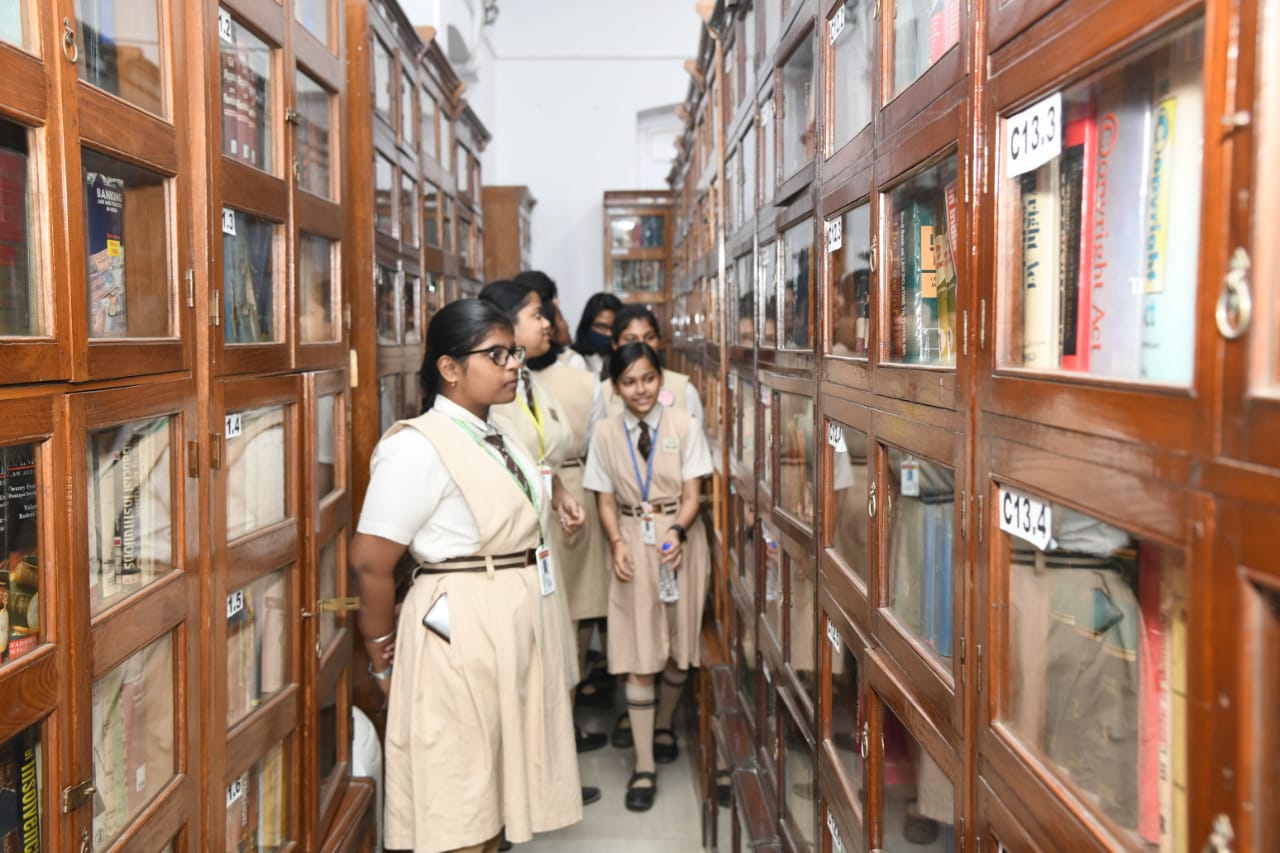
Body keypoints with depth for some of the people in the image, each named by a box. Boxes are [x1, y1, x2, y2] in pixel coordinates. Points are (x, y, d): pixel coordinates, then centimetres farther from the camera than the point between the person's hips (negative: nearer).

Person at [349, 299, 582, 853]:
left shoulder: (497, 435, 10)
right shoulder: (418, 446, -17)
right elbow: (370, 560, -17)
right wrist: (383, 653, -5)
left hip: (516, 629, 8)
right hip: (460, 636, -8)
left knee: (494, 794, 19)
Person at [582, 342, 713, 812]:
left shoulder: (684, 426, -4)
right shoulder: (605, 433, 0)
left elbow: (692, 495, -4)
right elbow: (606, 500, 3)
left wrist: (678, 532, -22)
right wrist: (617, 543, -13)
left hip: (679, 541, 0)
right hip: (633, 544, 0)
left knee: (680, 645, 13)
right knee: (639, 656, -1)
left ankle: (664, 724, 40)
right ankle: (644, 766, 6)